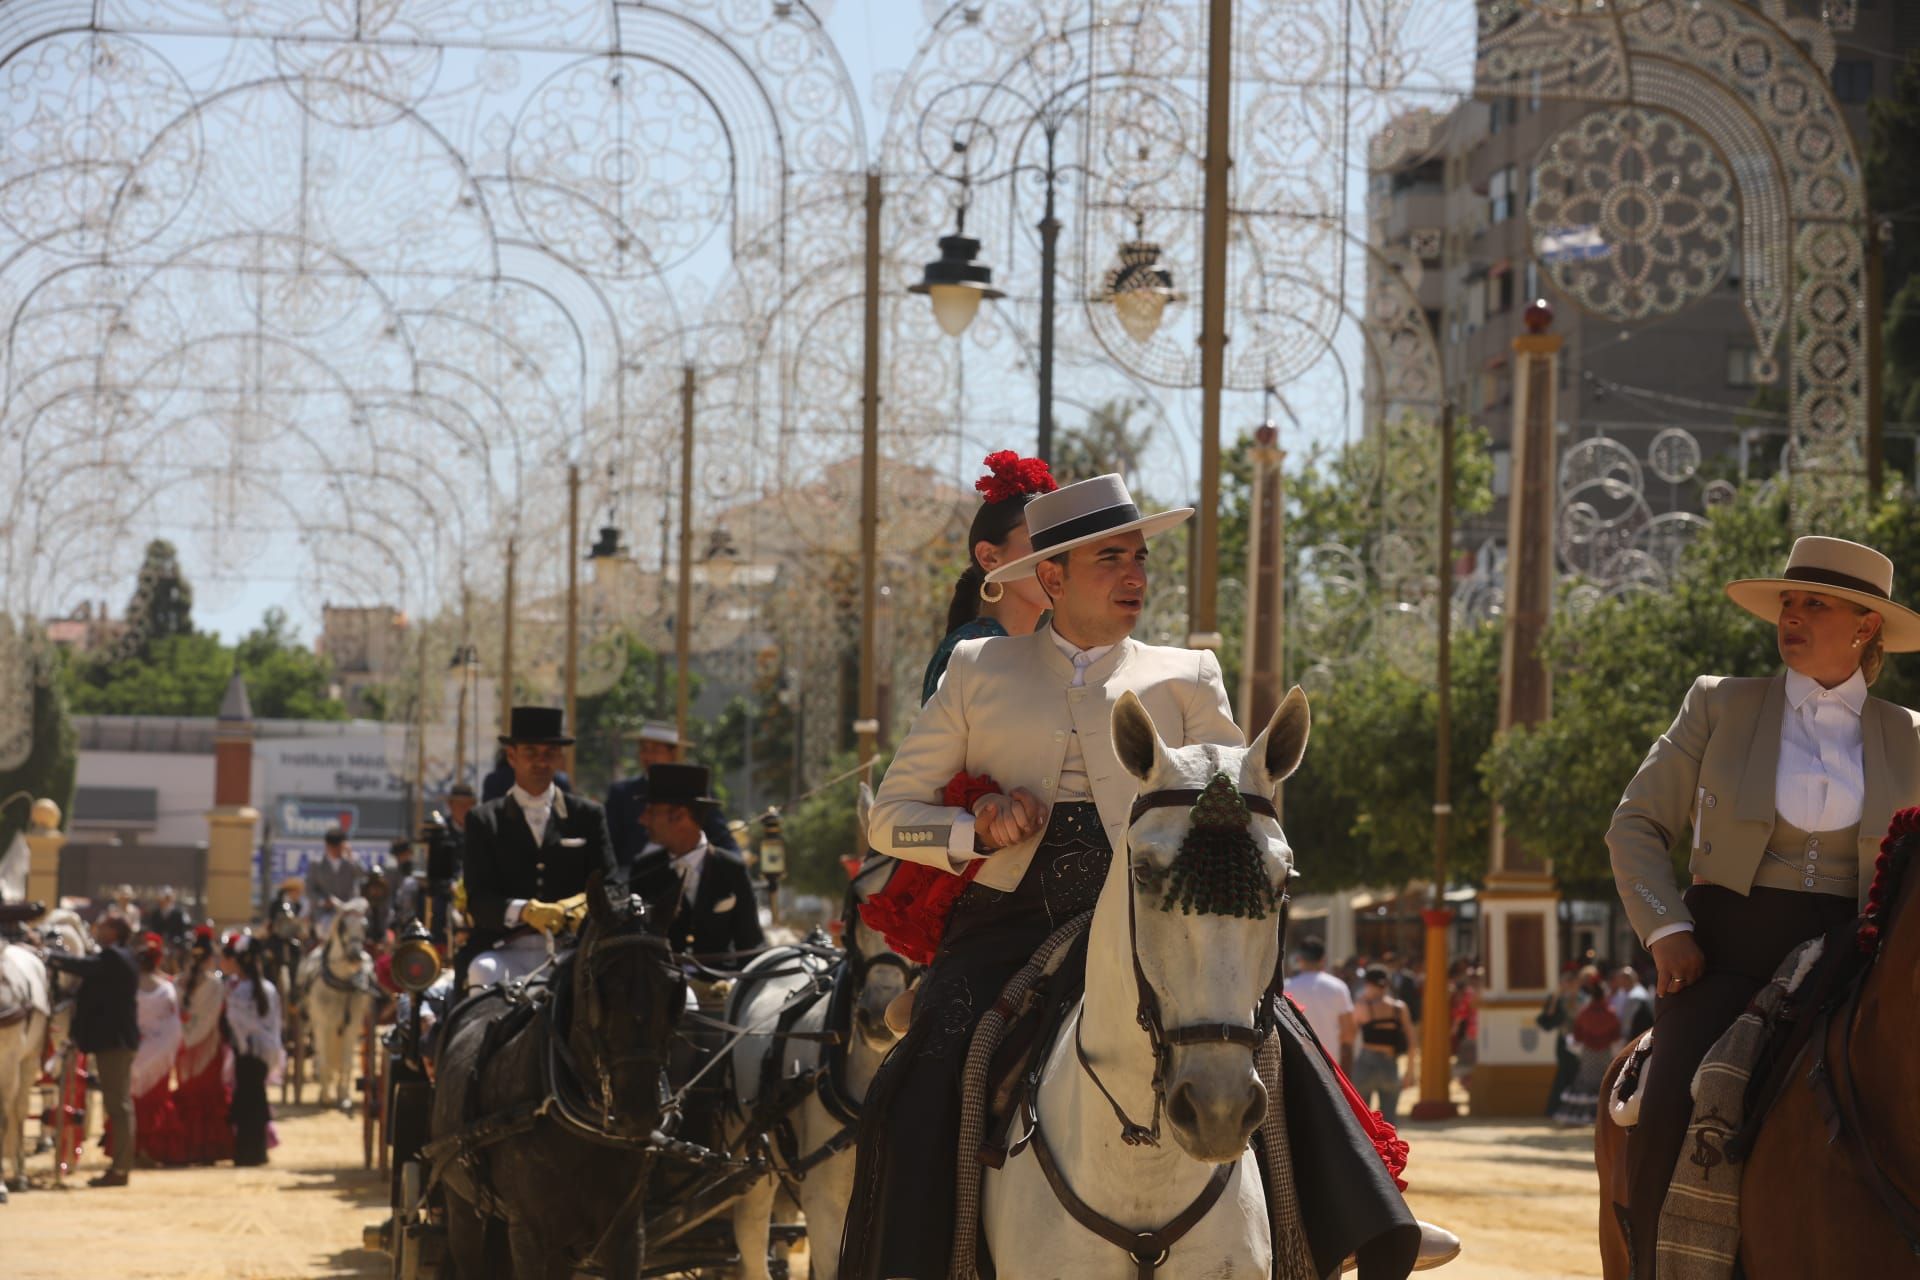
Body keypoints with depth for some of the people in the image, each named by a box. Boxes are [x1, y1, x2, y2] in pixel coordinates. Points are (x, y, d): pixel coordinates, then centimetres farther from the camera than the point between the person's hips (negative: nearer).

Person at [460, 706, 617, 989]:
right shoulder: (484, 821, 11)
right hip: (506, 951, 0)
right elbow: (477, 900, 0)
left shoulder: (588, 815, 16)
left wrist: (587, 906, -17)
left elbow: (611, 886, 9)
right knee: (484, 972, -34)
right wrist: (524, 911, -22)